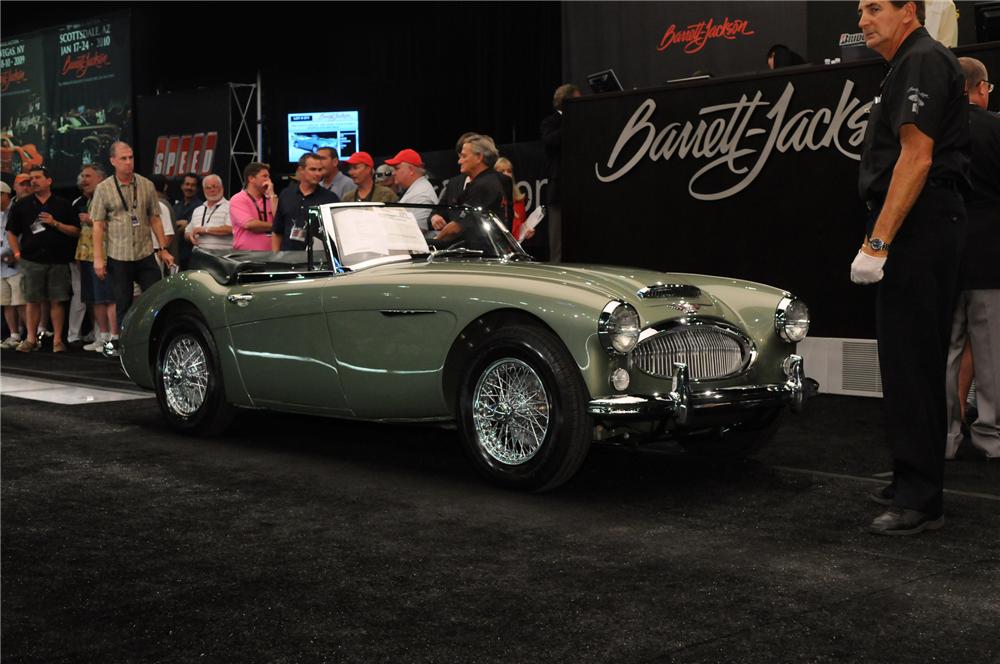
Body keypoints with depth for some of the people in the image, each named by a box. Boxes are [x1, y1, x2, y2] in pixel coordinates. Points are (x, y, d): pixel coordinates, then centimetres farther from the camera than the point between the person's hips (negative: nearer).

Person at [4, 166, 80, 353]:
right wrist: (17, 253, 4)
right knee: (32, 300, 1)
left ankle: (57, 339, 4)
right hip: (31, 260, 1)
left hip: (58, 260, -1)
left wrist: (55, 223, -9)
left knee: (57, 301, -2)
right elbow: (11, 232, 14)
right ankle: (31, 339, 9)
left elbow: (76, 231, 4)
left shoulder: (63, 204, 8)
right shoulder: (22, 205, 11)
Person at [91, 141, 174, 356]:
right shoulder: (104, 189, 0)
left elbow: (155, 219, 9)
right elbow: (98, 225, -2)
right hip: (118, 256, -2)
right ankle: (114, 340, 17)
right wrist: (98, 257, -7)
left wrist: (164, 249, 5)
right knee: (122, 303, 5)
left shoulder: (146, 185, 5)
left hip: (145, 255, 2)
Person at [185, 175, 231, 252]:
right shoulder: (197, 210, 24)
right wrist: (191, 236, 3)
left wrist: (205, 229, -8)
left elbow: (230, 229, -13)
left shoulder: (229, 207, 2)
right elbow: (187, 233, 28)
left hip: (221, 253, -5)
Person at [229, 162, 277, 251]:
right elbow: (249, 224, -16)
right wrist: (273, 226, -3)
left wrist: (271, 195, -2)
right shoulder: (237, 200, -2)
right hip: (246, 253, -4)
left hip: (269, 254, 4)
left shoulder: (270, 199, 13)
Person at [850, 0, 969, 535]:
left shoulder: (923, 62, -10)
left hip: (919, 229, -11)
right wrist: (879, 239, 21)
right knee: (909, 361, 15)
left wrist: (878, 242, -24)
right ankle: (910, 484, 24)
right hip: (921, 231, 11)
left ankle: (920, 500, -8)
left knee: (911, 363, -11)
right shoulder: (908, 66, 22)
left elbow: (917, 158, -20)